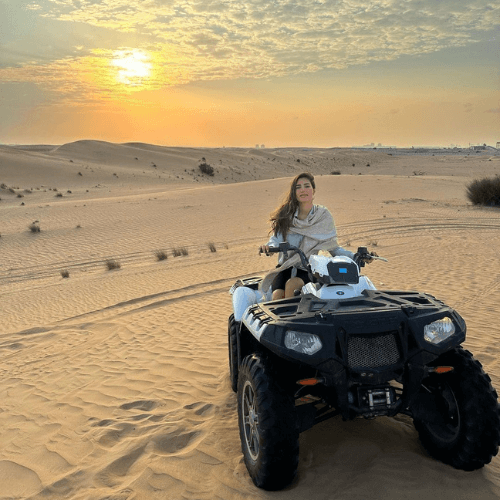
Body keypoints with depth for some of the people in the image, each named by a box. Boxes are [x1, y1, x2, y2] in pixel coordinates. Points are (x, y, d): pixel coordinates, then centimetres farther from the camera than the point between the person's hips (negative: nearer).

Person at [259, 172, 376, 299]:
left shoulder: (323, 216, 1)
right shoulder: (285, 214, 3)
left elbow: (333, 247, 5)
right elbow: (276, 238, -4)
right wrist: (269, 247, -28)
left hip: (309, 269, -1)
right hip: (285, 267, 1)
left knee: (291, 284, -32)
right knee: (277, 295, -25)